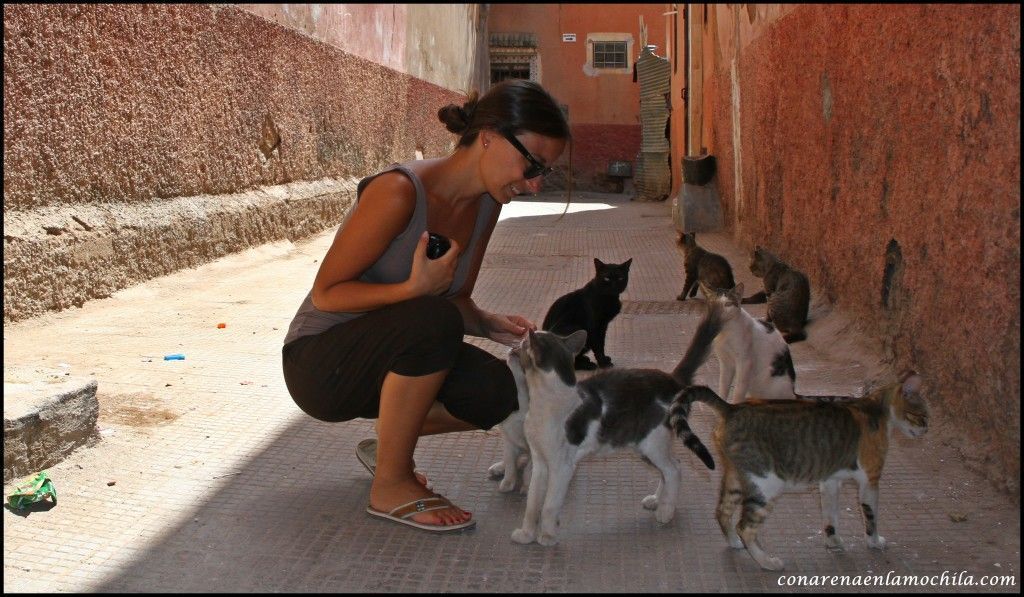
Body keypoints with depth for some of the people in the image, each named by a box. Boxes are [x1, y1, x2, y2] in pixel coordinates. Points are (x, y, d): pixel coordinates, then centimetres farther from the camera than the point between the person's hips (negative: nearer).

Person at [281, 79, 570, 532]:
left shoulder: (486, 202, -1)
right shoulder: (399, 191, -25)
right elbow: (326, 293, -20)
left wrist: (489, 325, -13)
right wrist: (415, 289, -33)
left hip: (387, 353, 7)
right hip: (318, 362, -7)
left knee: (498, 392, -16)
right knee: (433, 321, -35)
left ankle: (387, 445, 12)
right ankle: (390, 486, -16)